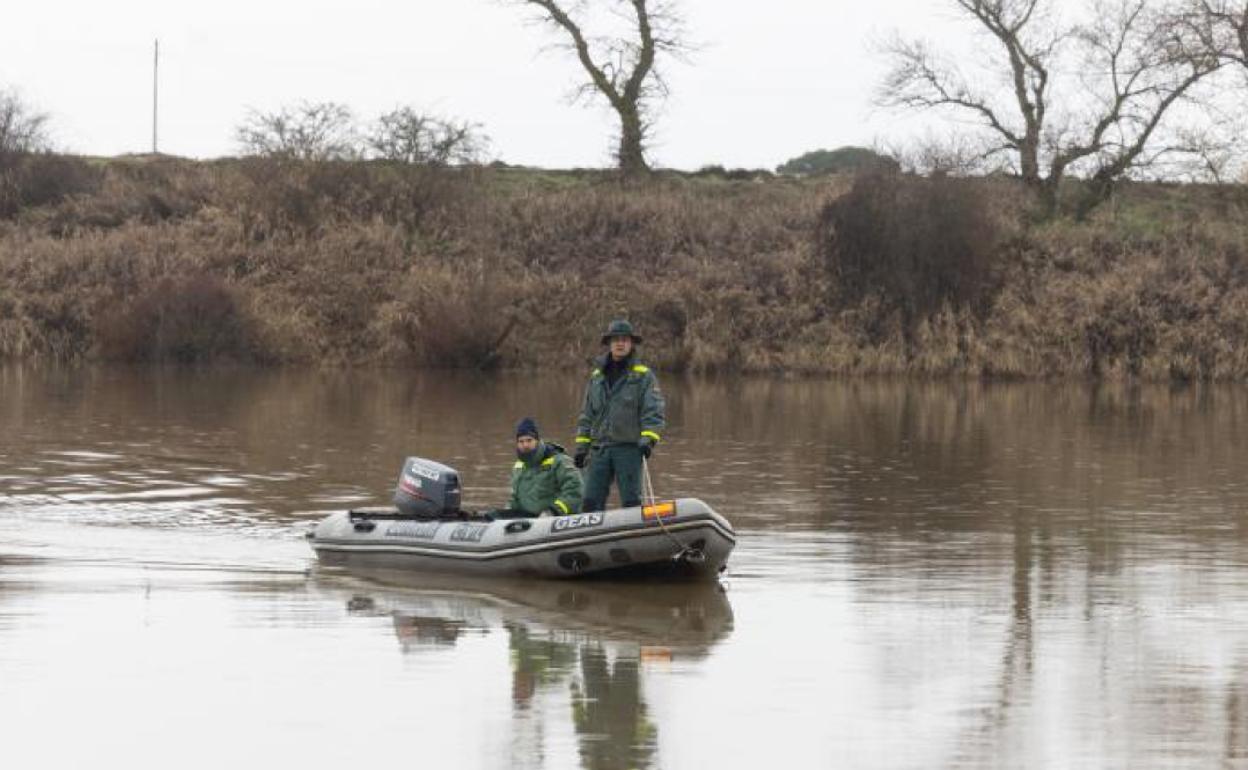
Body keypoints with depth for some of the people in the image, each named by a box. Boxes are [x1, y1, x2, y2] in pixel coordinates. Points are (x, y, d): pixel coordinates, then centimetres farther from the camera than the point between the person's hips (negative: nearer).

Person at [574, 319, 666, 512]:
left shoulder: (644, 376, 1)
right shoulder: (597, 376, 16)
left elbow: (653, 412, -4)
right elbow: (587, 415, 21)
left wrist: (648, 439, -18)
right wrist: (581, 445, 14)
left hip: (629, 448, -4)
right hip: (599, 448, 4)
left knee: (631, 501, -5)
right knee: (591, 501, 0)